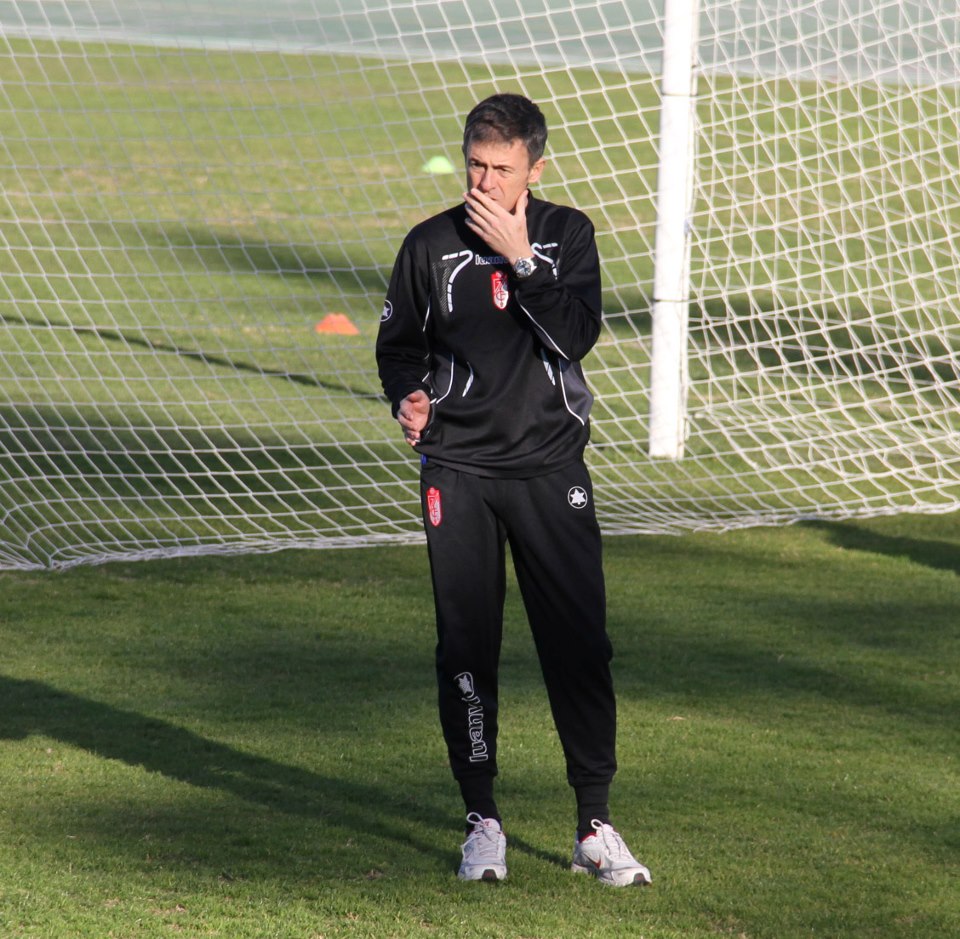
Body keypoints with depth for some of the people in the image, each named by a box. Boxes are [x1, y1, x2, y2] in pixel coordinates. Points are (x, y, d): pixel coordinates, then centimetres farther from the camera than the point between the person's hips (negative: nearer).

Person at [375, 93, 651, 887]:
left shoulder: (568, 235, 2)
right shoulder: (432, 245, 3)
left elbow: (577, 336, -12)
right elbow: (399, 340, 13)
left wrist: (519, 259, -16)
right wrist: (407, 397, -6)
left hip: (549, 471, 0)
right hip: (457, 472, 1)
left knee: (579, 643, -3)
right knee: (466, 645, 0)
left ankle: (595, 827, 5)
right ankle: (483, 819, 11)